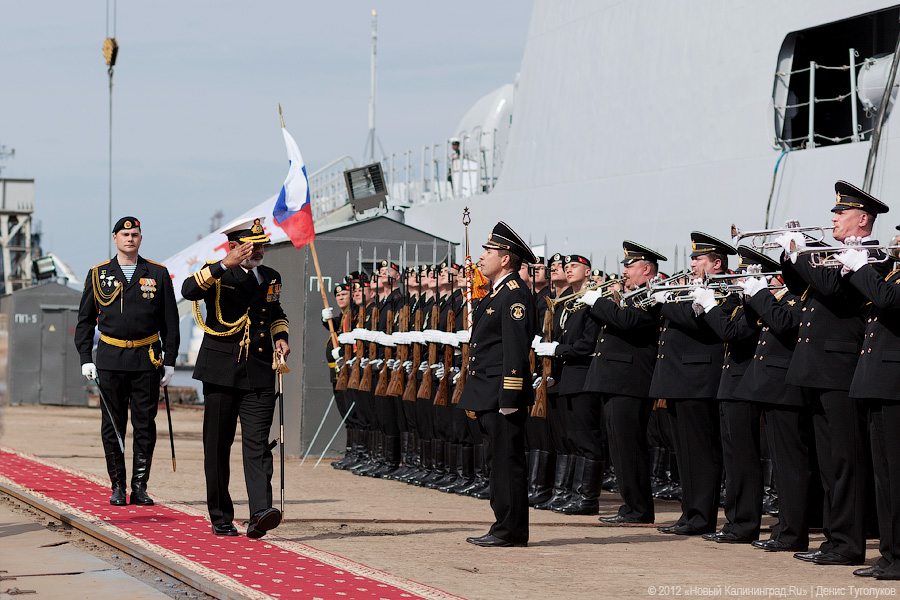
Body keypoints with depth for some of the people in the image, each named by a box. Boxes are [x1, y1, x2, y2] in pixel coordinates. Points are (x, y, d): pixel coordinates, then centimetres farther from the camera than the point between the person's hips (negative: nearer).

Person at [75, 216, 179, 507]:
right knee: (112, 426, 1)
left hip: (147, 361, 0)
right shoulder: (98, 275, 7)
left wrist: (170, 360, 2)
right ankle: (117, 487, 10)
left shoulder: (158, 274, 6)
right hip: (111, 361, 0)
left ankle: (139, 487, 7)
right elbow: (85, 320, 10)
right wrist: (85, 359, 1)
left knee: (145, 426, 0)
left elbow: (170, 321, 8)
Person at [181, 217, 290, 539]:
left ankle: (260, 514, -20)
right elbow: (189, 291, -24)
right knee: (218, 445, 4)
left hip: (259, 374, 2)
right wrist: (224, 265, -31)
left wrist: (280, 336, 13)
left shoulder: (271, 278, 14)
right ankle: (221, 518, 16)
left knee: (257, 443, -10)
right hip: (221, 373, -2)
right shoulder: (216, 275, -1)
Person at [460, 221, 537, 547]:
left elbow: (515, 350, -19)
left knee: (507, 461, -7)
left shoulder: (515, 294, -13)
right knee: (499, 460, 12)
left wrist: (509, 398, -23)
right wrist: (475, 397, 21)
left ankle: (512, 530, -4)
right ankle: (504, 526, 17)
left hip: (503, 395, -11)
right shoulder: (495, 294, 19)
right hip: (487, 395, 11)